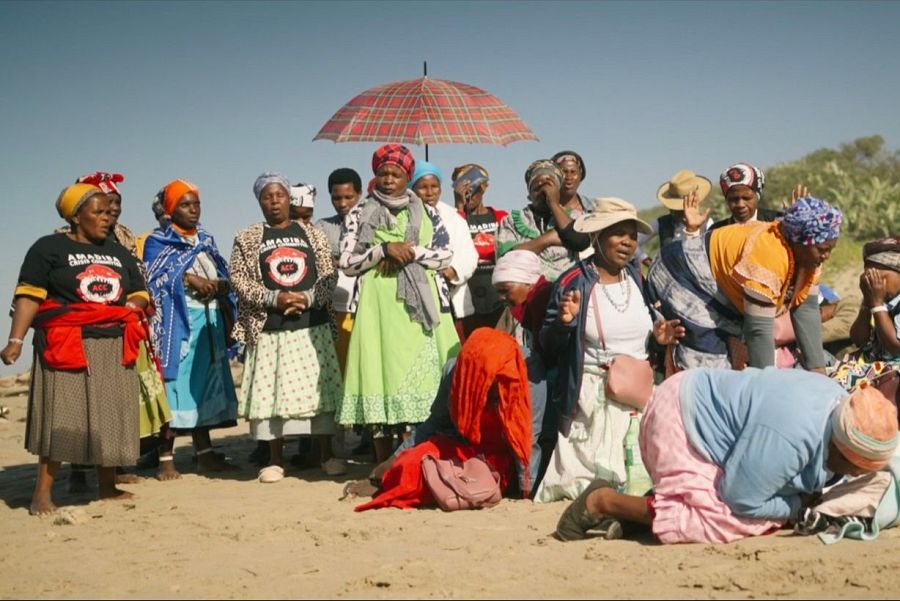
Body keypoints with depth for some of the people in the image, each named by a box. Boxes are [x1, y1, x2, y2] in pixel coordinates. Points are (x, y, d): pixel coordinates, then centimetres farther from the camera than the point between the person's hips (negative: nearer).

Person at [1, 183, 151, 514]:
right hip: (66, 346, -5)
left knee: (110, 417, 6)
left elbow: (139, 294, 19)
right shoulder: (49, 248, 1)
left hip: (114, 347, 5)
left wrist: (132, 307, -4)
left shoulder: (119, 252, 18)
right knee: (61, 416, -8)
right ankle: (42, 493, -5)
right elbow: (29, 296, -7)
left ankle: (108, 487, 15)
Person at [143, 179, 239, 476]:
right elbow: (155, 279, -11)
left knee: (205, 384, 8)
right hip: (178, 321, -6)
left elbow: (225, 276, 15)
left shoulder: (206, 240, 19)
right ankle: (165, 458, -4)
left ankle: (205, 453, 14)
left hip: (210, 321, 6)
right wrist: (189, 279, -18)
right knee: (176, 383, -9)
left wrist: (218, 285, -5)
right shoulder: (157, 242, 2)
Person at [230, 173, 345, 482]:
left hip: (312, 326, 1)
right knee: (271, 391, 1)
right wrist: (274, 298, -13)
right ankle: (275, 460, 13)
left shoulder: (312, 233, 10)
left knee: (320, 387, 1)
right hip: (269, 329, -1)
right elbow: (237, 278, -1)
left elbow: (328, 275, 5)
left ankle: (327, 455, 12)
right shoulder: (246, 239, 6)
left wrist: (308, 297, -13)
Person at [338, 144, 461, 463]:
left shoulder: (426, 213, 14)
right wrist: (384, 249, -10)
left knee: (424, 370, -5)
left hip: (420, 303, 2)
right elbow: (347, 262, 2)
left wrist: (411, 251, -9)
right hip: (379, 305, -1)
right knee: (382, 369, -6)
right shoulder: (360, 215, 10)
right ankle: (384, 464, -1)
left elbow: (446, 255, 6)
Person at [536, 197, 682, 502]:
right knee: (603, 470, -7)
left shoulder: (634, 276, 8)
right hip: (595, 396, -6)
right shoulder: (573, 282, -10)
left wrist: (656, 335, 5)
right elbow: (548, 346, -7)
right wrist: (563, 321, -26)